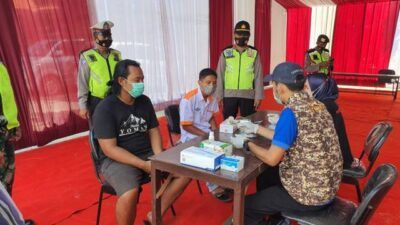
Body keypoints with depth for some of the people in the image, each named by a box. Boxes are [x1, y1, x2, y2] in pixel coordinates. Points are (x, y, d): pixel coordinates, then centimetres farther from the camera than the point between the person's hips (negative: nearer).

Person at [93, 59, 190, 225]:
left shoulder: (144, 101, 4)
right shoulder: (105, 109, -14)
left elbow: (154, 131, 8)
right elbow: (110, 149, -18)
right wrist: (144, 165, -24)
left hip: (148, 154, 6)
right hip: (116, 160, -6)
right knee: (130, 193, -35)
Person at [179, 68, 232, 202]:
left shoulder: (213, 99, 3)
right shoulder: (188, 99, -19)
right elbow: (186, 126, -18)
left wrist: (215, 133, -2)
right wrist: (207, 136, -22)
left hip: (208, 133, 7)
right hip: (191, 137, -7)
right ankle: (214, 187, -10)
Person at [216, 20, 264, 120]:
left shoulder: (254, 53, 1)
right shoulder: (226, 53, 1)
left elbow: (258, 76, 1)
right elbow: (220, 75, 3)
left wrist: (258, 96, -3)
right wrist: (219, 96, 0)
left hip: (248, 95, 0)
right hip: (229, 95, 0)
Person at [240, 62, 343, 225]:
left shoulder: (291, 112, -24)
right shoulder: (315, 105, 2)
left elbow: (271, 159, -22)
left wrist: (248, 145, -5)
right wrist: (256, 129, 17)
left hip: (310, 194, -8)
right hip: (326, 186, 9)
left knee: (246, 205, 3)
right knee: (266, 174, 26)